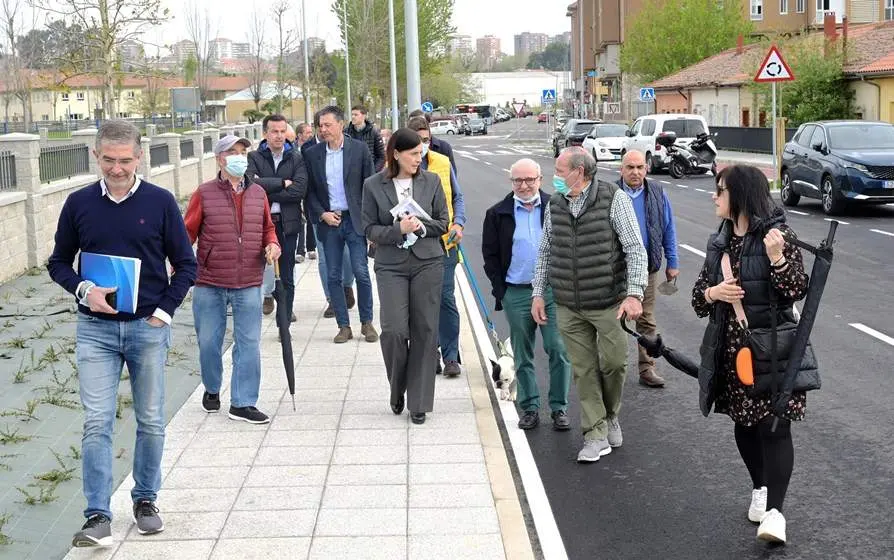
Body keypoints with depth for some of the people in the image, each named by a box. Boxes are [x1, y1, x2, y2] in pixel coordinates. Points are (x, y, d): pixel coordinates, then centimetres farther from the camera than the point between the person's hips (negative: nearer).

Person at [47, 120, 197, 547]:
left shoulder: (160, 202, -3)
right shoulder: (79, 203, 1)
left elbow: (185, 265, 3)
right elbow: (58, 263, 9)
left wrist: (163, 312, -7)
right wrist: (84, 289, -10)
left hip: (148, 328, 0)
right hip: (95, 328, 0)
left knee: (151, 422, 9)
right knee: (96, 424, -5)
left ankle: (145, 500, 26)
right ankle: (98, 517, -2)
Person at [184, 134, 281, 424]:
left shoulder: (258, 193, 8)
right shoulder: (204, 193, -2)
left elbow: (267, 227, 19)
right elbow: (188, 232, -1)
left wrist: (272, 244, -2)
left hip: (248, 284, 2)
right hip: (209, 283, -2)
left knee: (249, 344, 1)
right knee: (208, 342, 8)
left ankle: (243, 403, 10)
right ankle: (212, 389, 33)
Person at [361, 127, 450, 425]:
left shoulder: (431, 181, 3)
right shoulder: (373, 185, -1)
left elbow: (443, 222, 7)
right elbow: (370, 228, -1)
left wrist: (421, 225, -12)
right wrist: (398, 229, -16)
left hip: (428, 263, 2)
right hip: (391, 266, -1)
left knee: (425, 330, 2)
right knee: (394, 330, -11)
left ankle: (419, 402, 13)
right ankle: (397, 389, 17)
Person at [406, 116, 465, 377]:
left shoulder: (443, 163, 6)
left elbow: (457, 197, 15)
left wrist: (458, 223, 0)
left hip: (443, 242, 1)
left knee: (446, 299, -2)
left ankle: (451, 357, 5)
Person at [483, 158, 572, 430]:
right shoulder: (498, 214, 4)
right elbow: (490, 255, 6)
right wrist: (500, 291, -1)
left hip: (553, 290, 0)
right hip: (516, 293, 1)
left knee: (559, 350, -4)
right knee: (523, 356, 8)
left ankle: (559, 408, 8)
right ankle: (529, 408, 19)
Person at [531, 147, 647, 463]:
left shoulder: (613, 199, -8)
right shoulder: (555, 205, 7)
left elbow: (635, 249, -9)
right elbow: (545, 252, 16)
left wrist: (634, 294, -17)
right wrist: (538, 293, 11)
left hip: (609, 303, -3)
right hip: (569, 307, 4)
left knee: (613, 362, 2)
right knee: (584, 369, 4)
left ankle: (610, 415, 30)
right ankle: (596, 435, 11)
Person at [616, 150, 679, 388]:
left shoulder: (657, 194, 3)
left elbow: (668, 230, 8)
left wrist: (672, 263, 7)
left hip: (647, 268, 2)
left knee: (647, 321, 8)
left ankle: (647, 368, 15)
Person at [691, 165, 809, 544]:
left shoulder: (777, 236, -9)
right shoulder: (719, 243, 9)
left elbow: (798, 290, -14)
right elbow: (698, 297, 12)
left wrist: (777, 259, -29)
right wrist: (712, 293, -10)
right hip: (731, 349, 7)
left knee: (774, 426, -9)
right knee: (744, 424, 15)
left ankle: (774, 511, -10)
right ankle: (760, 489, 34)